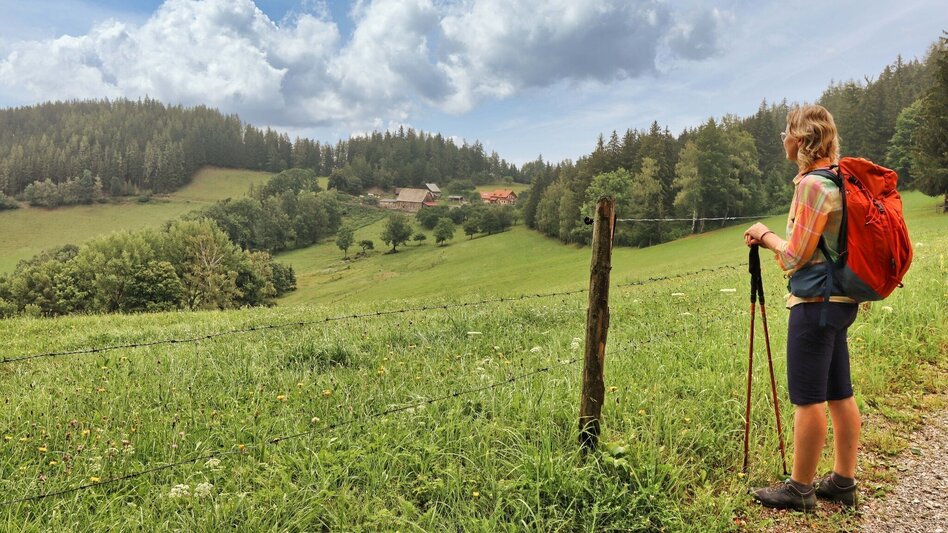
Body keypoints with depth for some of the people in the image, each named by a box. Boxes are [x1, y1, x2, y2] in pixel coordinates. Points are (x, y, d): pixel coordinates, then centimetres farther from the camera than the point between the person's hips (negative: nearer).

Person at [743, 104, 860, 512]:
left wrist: (766, 235, 1)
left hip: (815, 302, -10)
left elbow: (794, 257, -16)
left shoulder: (812, 184, -17)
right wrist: (771, 241, 10)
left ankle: (800, 489, 10)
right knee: (839, 395, 13)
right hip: (838, 299, 10)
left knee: (808, 399, -1)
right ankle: (843, 482, 23)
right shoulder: (839, 180, 13)